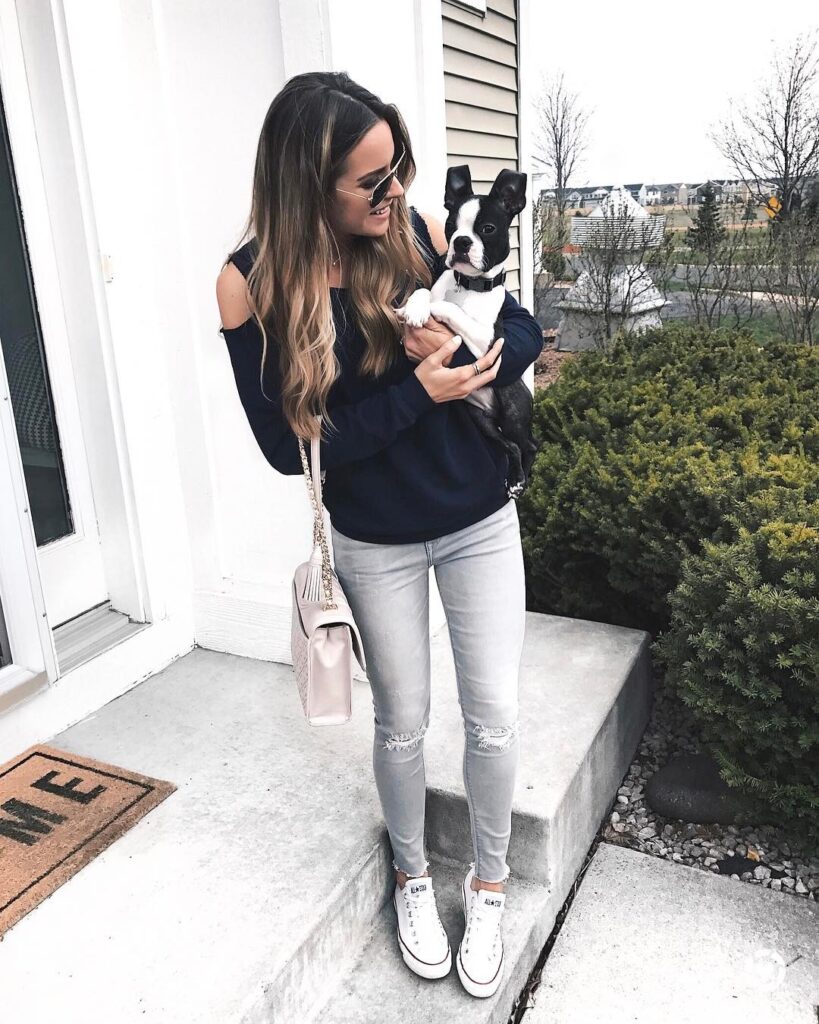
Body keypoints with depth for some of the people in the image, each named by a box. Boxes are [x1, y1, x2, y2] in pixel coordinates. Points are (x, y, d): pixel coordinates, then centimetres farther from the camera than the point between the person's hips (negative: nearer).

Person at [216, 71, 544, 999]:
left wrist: (462, 349, -22)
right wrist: (418, 394, -23)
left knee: (494, 721, 8)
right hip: (375, 544, -2)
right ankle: (412, 877, 43)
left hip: (481, 523, 2)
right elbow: (288, 445, -17)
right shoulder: (252, 282, -15)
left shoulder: (416, 232, -7)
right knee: (402, 723, 15)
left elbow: (525, 334, 0)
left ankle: (488, 886, 35)